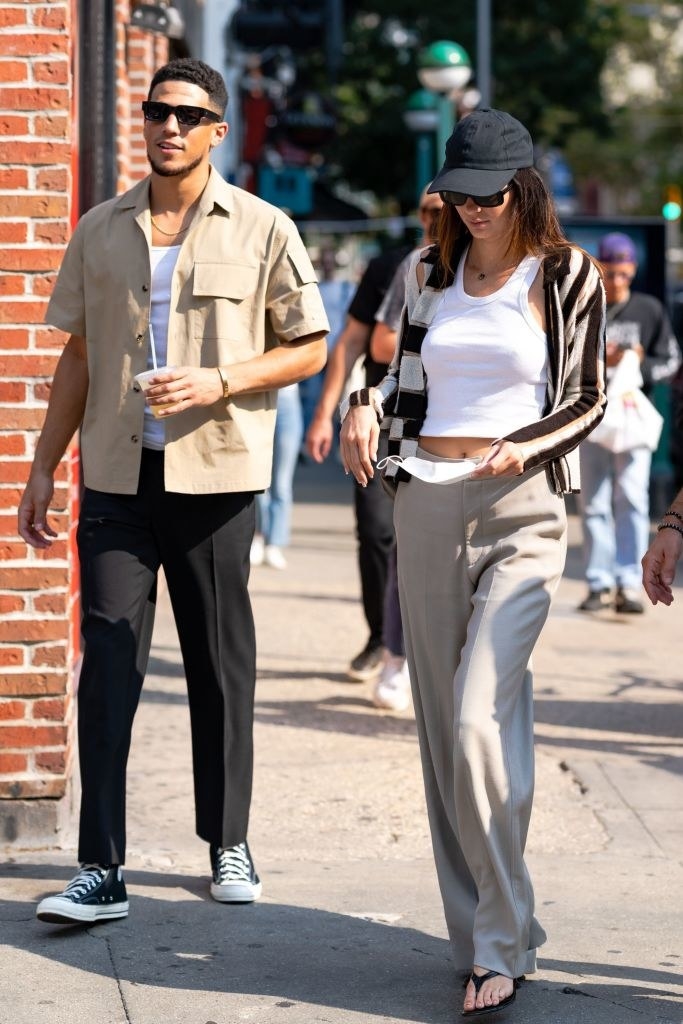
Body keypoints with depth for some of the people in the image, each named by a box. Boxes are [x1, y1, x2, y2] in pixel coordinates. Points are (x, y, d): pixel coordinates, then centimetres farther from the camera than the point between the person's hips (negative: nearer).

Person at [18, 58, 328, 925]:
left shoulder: (262, 230, 1)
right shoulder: (100, 231, 10)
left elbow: (309, 349, 2)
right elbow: (79, 354, 14)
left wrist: (219, 380, -13)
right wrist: (43, 466, 11)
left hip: (215, 474, -1)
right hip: (116, 473, 2)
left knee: (220, 664, 7)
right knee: (108, 664, -5)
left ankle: (229, 844, 22)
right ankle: (101, 869, -6)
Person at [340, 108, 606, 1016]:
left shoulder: (568, 277, 0)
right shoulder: (428, 273, 11)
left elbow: (588, 399, 4)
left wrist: (529, 447, -14)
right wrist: (366, 406, -1)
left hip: (521, 510, -5)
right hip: (426, 502, 5)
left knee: (479, 720, -16)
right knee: (442, 725, 6)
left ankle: (500, 943, -8)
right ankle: (478, 927, 17)